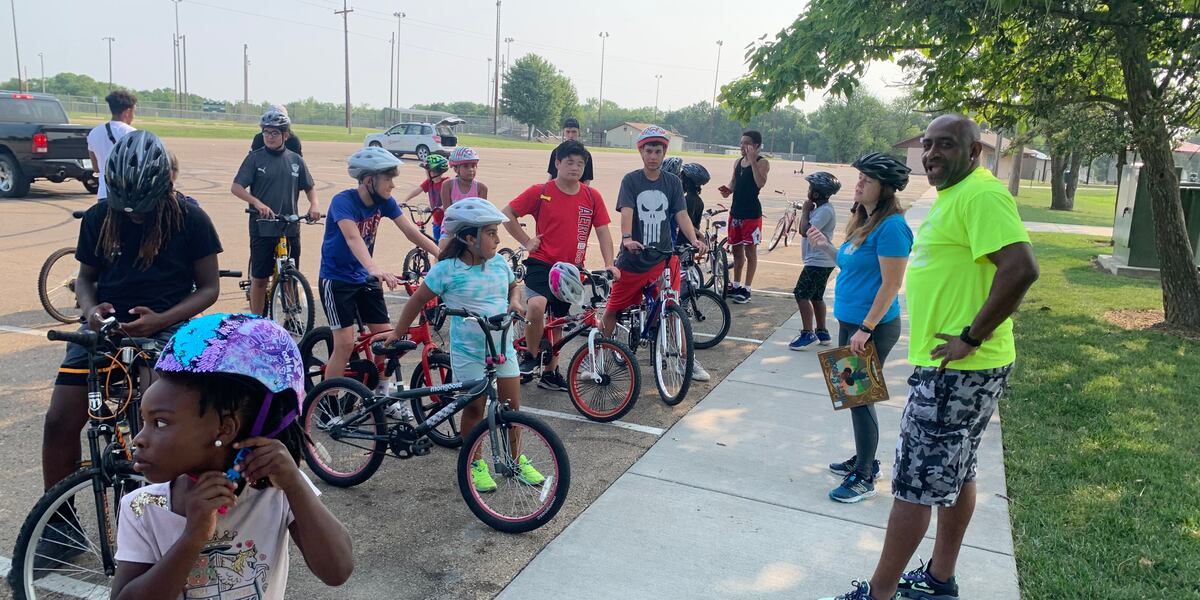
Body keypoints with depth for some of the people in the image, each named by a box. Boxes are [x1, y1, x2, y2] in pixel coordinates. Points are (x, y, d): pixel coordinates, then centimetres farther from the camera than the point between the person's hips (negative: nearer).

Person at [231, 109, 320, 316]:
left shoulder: (295, 160, 8)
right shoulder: (255, 158, -1)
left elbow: (309, 187, 16)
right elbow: (236, 187, -6)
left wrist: (314, 204, -5)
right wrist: (257, 203, -22)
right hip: (262, 227, -2)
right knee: (260, 278, 2)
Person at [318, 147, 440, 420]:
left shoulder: (384, 201, -6)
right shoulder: (343, 201, -24)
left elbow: (411, 232, -9)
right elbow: (353, 237, -41)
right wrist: (375, 269, -58)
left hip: (363, 278, 6)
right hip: (336, 279, -6)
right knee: (345, 343, -13)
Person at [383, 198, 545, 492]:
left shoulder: (499, 262, 0)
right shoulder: (448, 269, -14)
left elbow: (513, 285, 20)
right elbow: (418, 300, -4)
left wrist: (514, 301, -2)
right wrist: (397, 333, 1)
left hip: (502, 346, 4)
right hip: (468, 351, -4)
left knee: (512, 405, 8)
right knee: (474, 407, 7)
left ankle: (517, 460, 26)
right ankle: (475, 463, 26)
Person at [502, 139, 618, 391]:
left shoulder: (592, 196, 0)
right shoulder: (540, 192, -6)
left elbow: (602, 231, 2)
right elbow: (507, 213, 1)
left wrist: (609, 264, -8)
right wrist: (526, 241, -4)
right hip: (542, 262, -3)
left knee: (558, 319, 15)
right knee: (537, 306, -29)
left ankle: (550, 372, 30)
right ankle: (531, 354, -4)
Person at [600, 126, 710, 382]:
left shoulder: (673, 182, 4)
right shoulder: (631, 180, -3)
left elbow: (681, 214, -4)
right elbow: (627, 212, -16)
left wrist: (694, 240, -22)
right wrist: (627, 239, -36)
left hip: (663, 257, 1)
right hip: (632, 257, -1)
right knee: (612, 310, 8)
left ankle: (688, 360, 11)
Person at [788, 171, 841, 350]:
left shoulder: (825, 210, -19)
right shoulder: (819, 209, 12)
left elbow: (805, 231, -26)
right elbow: (804, 230, 13)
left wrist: (805, 211, -16)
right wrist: (807, 211, 4)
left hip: (818, 262, -10)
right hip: (819, 261, 10)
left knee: (801, 295, -9)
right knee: (816, 296, 16)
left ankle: (808, 334, -6)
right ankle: (822, 332, 24)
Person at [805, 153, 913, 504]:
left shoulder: (891, 226, -18)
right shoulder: (863, 221, 10)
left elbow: (891, 284, -21)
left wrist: (866, 329, -22)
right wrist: (826, 248, 7)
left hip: (873, 327, -9)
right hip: (850, 320, 9)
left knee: (860, 397, -1)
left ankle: (864, 479, 12)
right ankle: (863, 460, 33)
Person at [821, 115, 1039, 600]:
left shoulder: (981, 194, -18)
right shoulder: (952, 195, 14)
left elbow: (1021, 268, -29)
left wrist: (971, 337, -24)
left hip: (956, 369, -11)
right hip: (956, 366, 11)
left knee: (915, 483, -3)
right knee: (955, 472, 19)